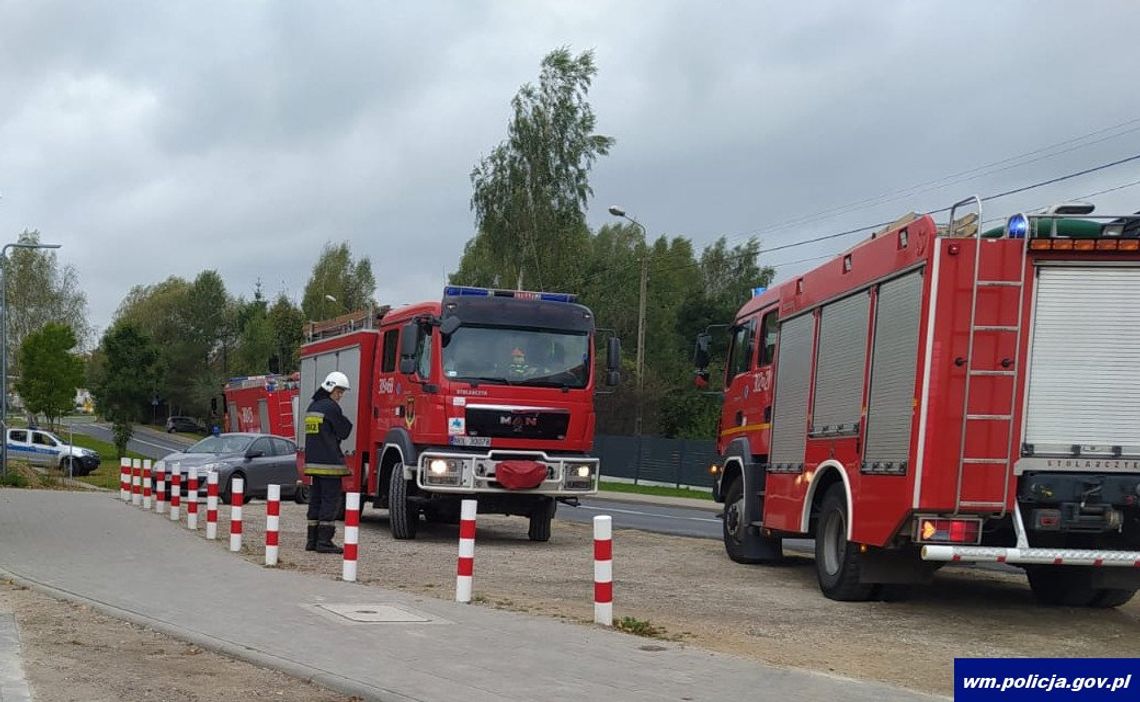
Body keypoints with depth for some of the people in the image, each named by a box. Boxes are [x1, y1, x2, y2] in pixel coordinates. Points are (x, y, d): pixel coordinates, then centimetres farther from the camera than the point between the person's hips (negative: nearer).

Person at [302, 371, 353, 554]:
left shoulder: (312, 406, 17)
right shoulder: (331, 407, -11)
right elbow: (344, 431, -6)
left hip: (313, 461, 9)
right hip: (329, 462, -9)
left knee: (316, 500, 11)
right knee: (331, 500, -6)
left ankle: (312, 540, 12)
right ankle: (324, 541, -9)